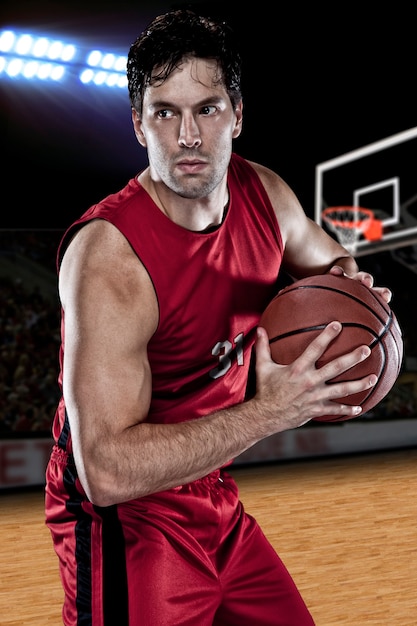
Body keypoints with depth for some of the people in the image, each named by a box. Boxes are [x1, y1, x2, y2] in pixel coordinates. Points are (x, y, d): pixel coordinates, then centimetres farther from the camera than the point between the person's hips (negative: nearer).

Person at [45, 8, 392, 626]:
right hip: (122, 515, -6)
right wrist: (267, 412, -34)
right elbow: (107, 471, -32)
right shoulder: (107, 254, -28)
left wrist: (345, 282, -8)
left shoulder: (264, 192, -6)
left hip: (214, 497, 7)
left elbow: (326, 259, 16)